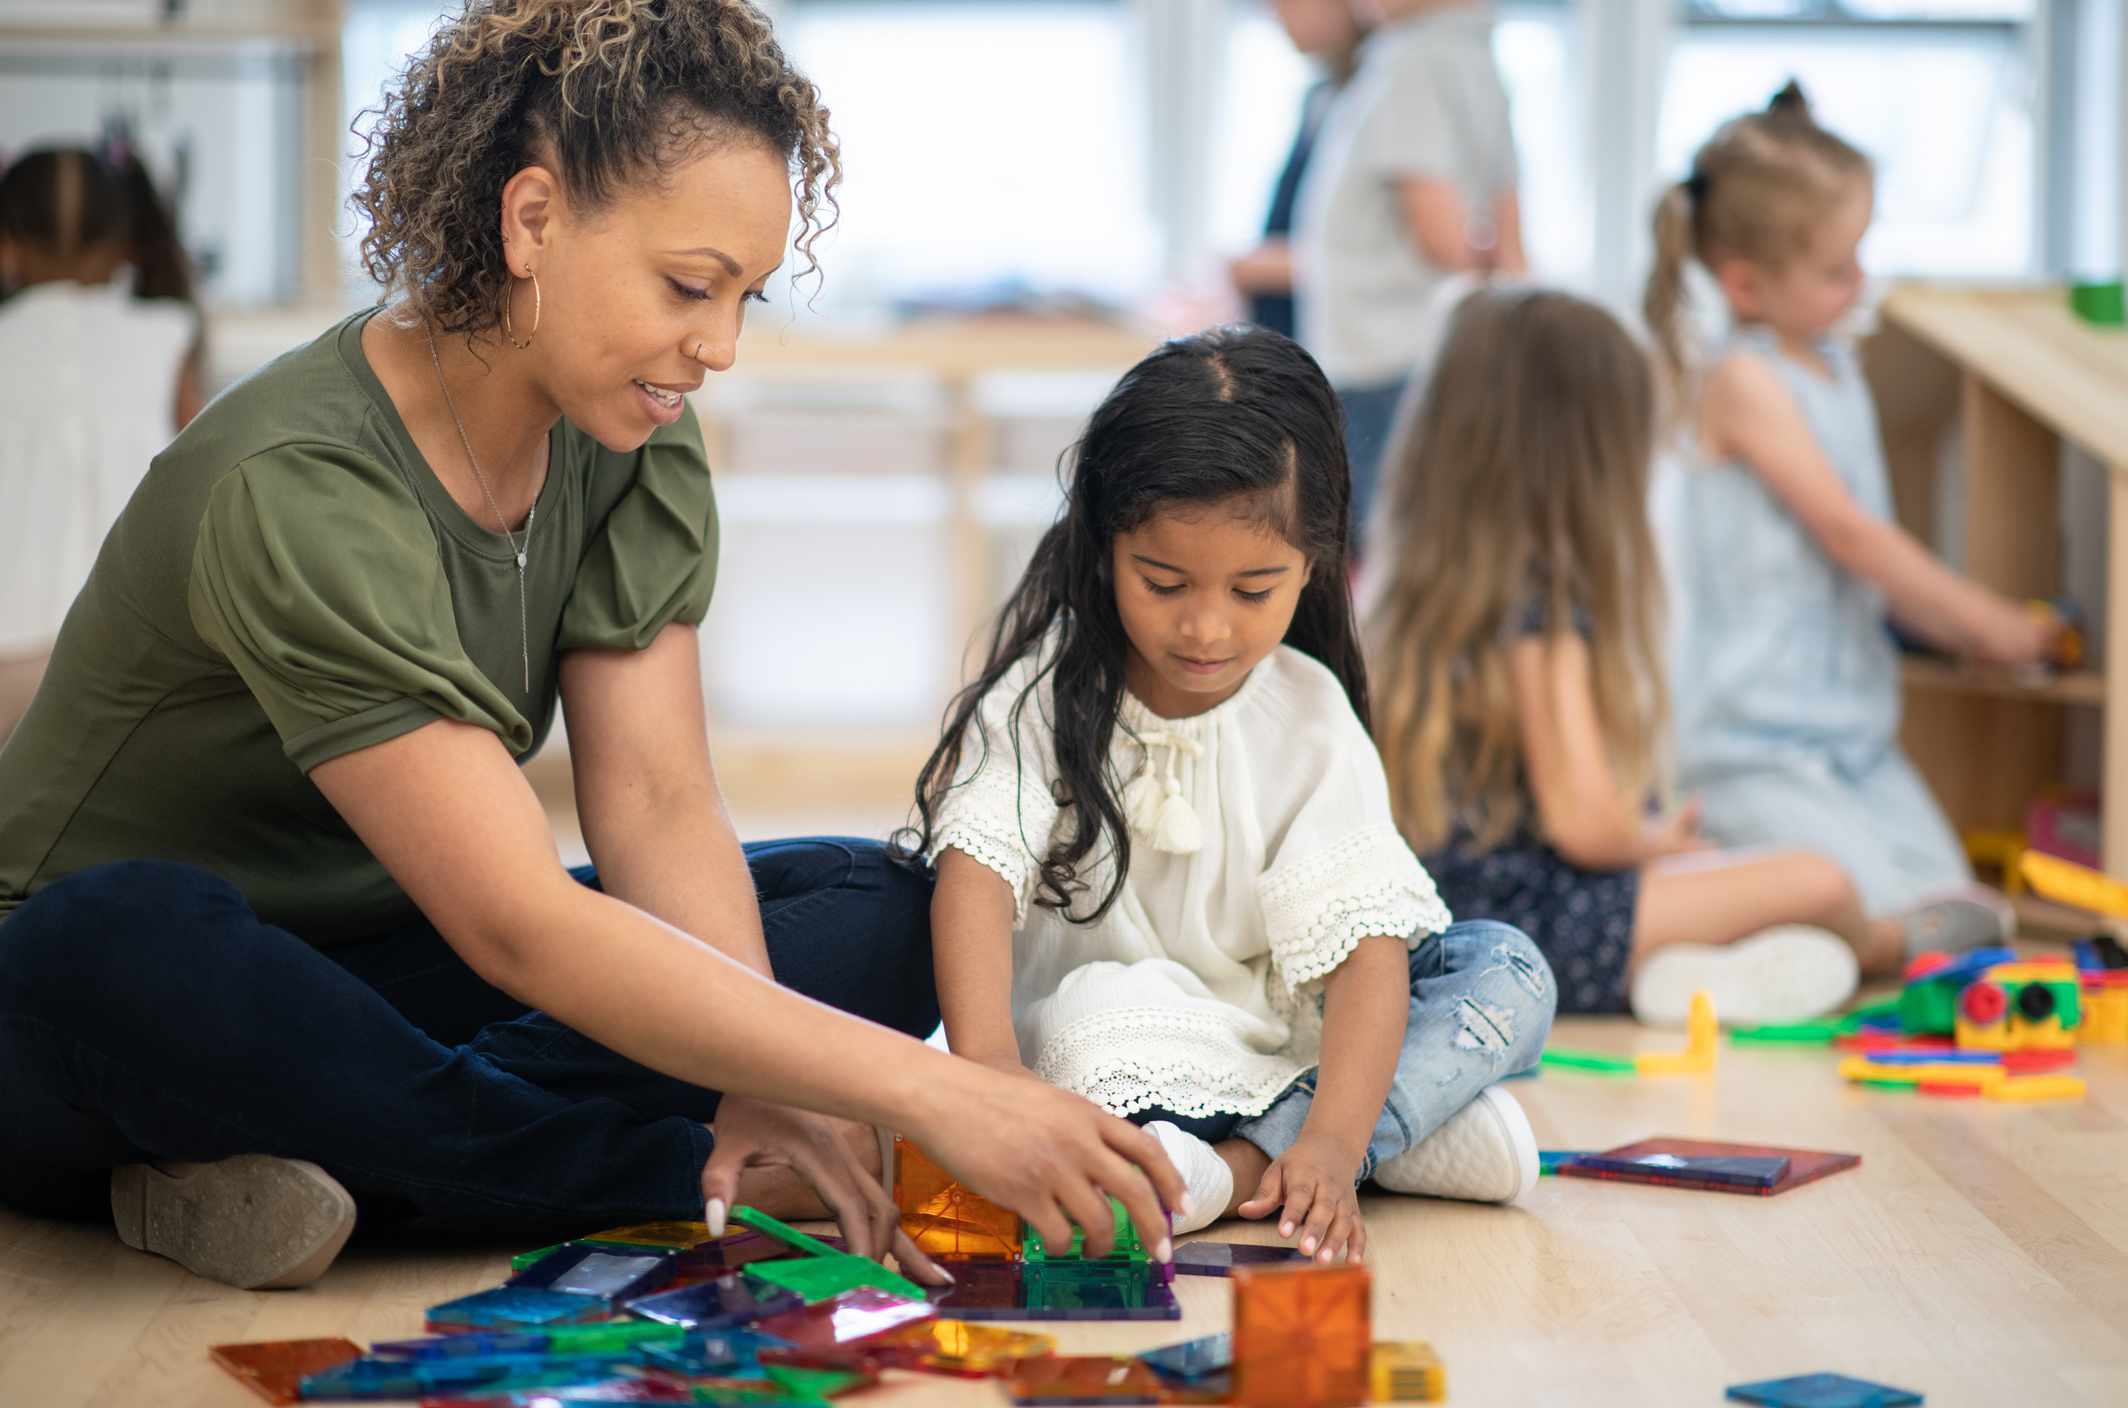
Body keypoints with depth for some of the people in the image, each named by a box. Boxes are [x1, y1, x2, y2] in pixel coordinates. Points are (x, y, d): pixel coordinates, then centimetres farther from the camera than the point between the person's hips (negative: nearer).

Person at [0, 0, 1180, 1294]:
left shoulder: (631, 443, -4)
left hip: (373, 969, 7)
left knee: (872, 909, -8)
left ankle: (337, 1153, -22)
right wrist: (929, 1094, -38)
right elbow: (522, 928, -35)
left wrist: (769, 1083, -28)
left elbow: (659, 804, -9)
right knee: (124, 941, -43)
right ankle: (717, 1180, -27)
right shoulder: (297, 491, -29)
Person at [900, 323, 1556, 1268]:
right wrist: (985, 1058, -42)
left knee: (1509, 973, -15)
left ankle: (1245, 1163, -30)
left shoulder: (1309, 719, -5)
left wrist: (1331, 1140, -31)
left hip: (1268, 1042, 3)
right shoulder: (1043, 692, -8)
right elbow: (976, 867, -23)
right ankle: (1412, 1128, -24)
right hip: (1100, 1051, -3)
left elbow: (1364, 939, -14)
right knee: (1103, 1011, -36)